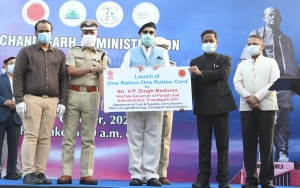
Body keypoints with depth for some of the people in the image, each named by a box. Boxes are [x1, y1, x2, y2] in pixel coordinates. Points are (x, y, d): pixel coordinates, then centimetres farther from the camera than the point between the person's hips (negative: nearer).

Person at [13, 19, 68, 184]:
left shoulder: (59, 54, 16)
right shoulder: (26, 52, 7)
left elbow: (63, 79, 12)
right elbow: (18, 76, 1)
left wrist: (62, 102, 3)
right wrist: (19, 100, -9)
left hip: (52, 101, 3)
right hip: (31, 99, -3)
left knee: (45, 138, 3)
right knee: (31, 136, -6)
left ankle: (40, 172, 6)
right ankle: (28, 173, -4)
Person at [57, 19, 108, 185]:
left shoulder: (101, 55, 10)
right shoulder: (73, 51, 11)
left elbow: (102, 78, 0)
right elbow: (70, 71, -4)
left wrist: (104, 99, -12)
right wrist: (91, 68, -8)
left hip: (92, 96, 0)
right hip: (73, 94, 0)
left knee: (88, 137, 3)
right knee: (69, 136, -1)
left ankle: (86, 174, 5)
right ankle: (66, 173, 2)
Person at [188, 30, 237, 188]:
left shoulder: (225, 59, 9)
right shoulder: (195, 62, 13)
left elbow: (222, 74, -12)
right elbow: (192, 84, 3)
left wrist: (201, 73, -16)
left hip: (220, 105, -1)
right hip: (202, 106, 1)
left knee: (222, 143, 1)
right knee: (204, 143, 3)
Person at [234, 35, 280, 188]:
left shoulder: (271, 62, 8)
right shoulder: (242, 65, 16)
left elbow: (274, 82, -4)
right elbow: (237, 83, 4)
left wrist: (257, 97, -14)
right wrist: (249, 98, -13)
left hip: (266, 107, -2)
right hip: (246, 107, 3)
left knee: (266, 143, -2)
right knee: (248, 143, 0)